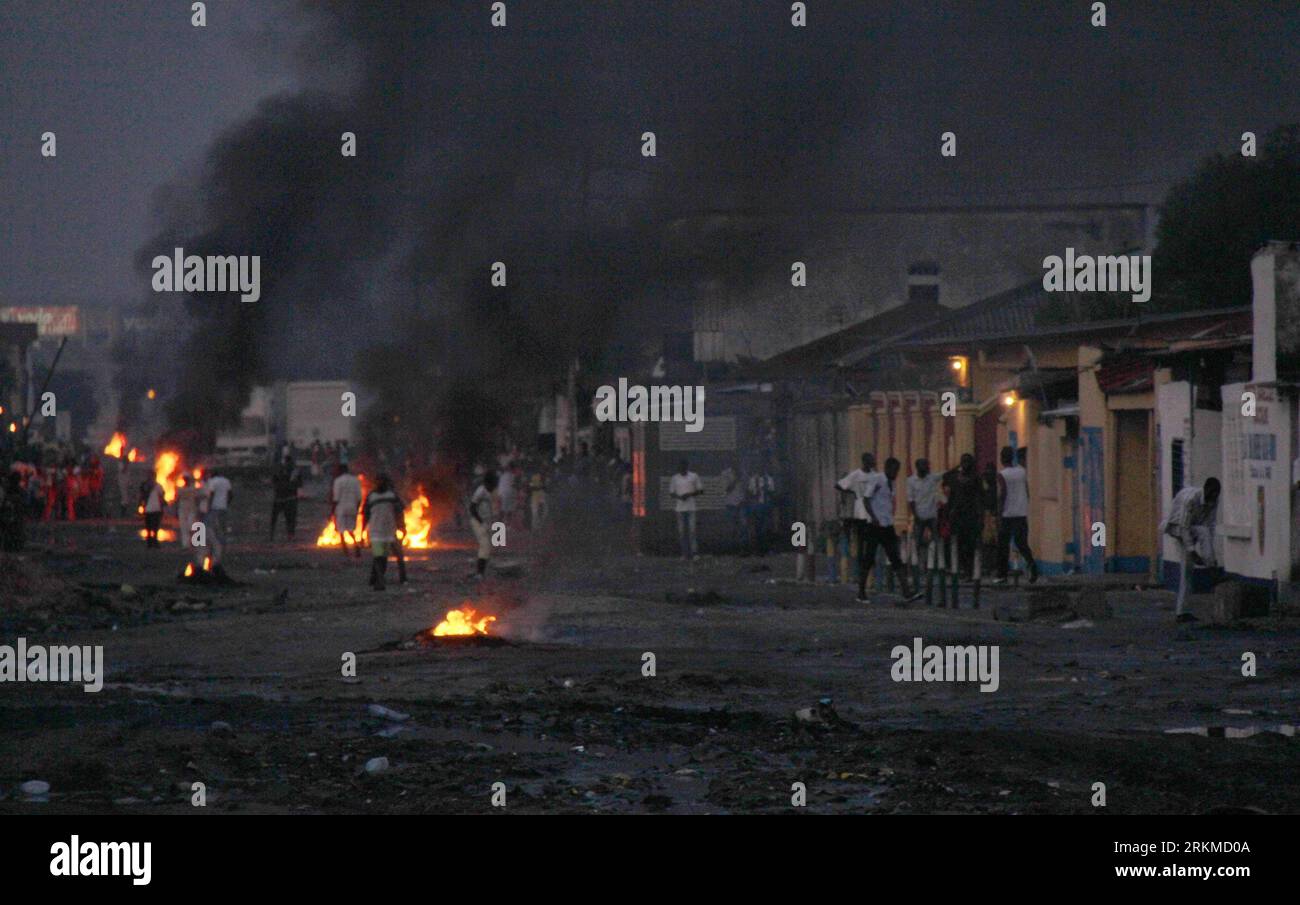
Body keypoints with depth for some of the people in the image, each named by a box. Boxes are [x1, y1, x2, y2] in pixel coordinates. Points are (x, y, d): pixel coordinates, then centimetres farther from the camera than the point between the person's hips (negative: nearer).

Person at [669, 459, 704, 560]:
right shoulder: (675, 478, 10)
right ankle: (685, 553, 5)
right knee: (682, 531, 1)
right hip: (680, 508, 3)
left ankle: (694, 552, -11)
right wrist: (679, 497, -9)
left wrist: (689, 494, -11)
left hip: (691, 507, -3)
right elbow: (671, 493, 13)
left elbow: (700, 490, 5)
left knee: (692, 530, -11)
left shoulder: (694, 477, 4)